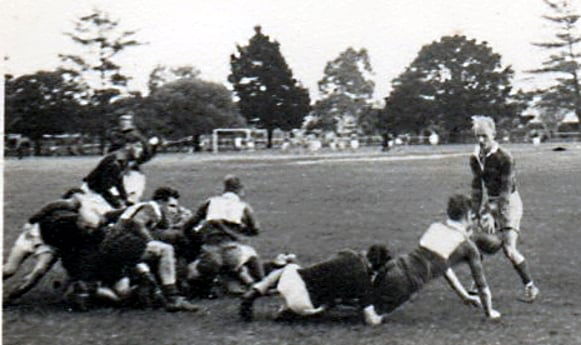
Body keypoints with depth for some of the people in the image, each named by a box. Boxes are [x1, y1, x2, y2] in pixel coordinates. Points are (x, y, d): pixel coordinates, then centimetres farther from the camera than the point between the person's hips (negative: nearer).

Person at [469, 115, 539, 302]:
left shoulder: (505, 158, -21)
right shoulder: (475, 158, -2)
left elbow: (506, 191, -20)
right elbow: (477, 187, 1)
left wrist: (494, 217, -22)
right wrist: (478, 214, -4)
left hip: (509, 203, -7)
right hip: (490, 201, 7)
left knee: (509, 249, -14)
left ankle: (530, 286, 2)